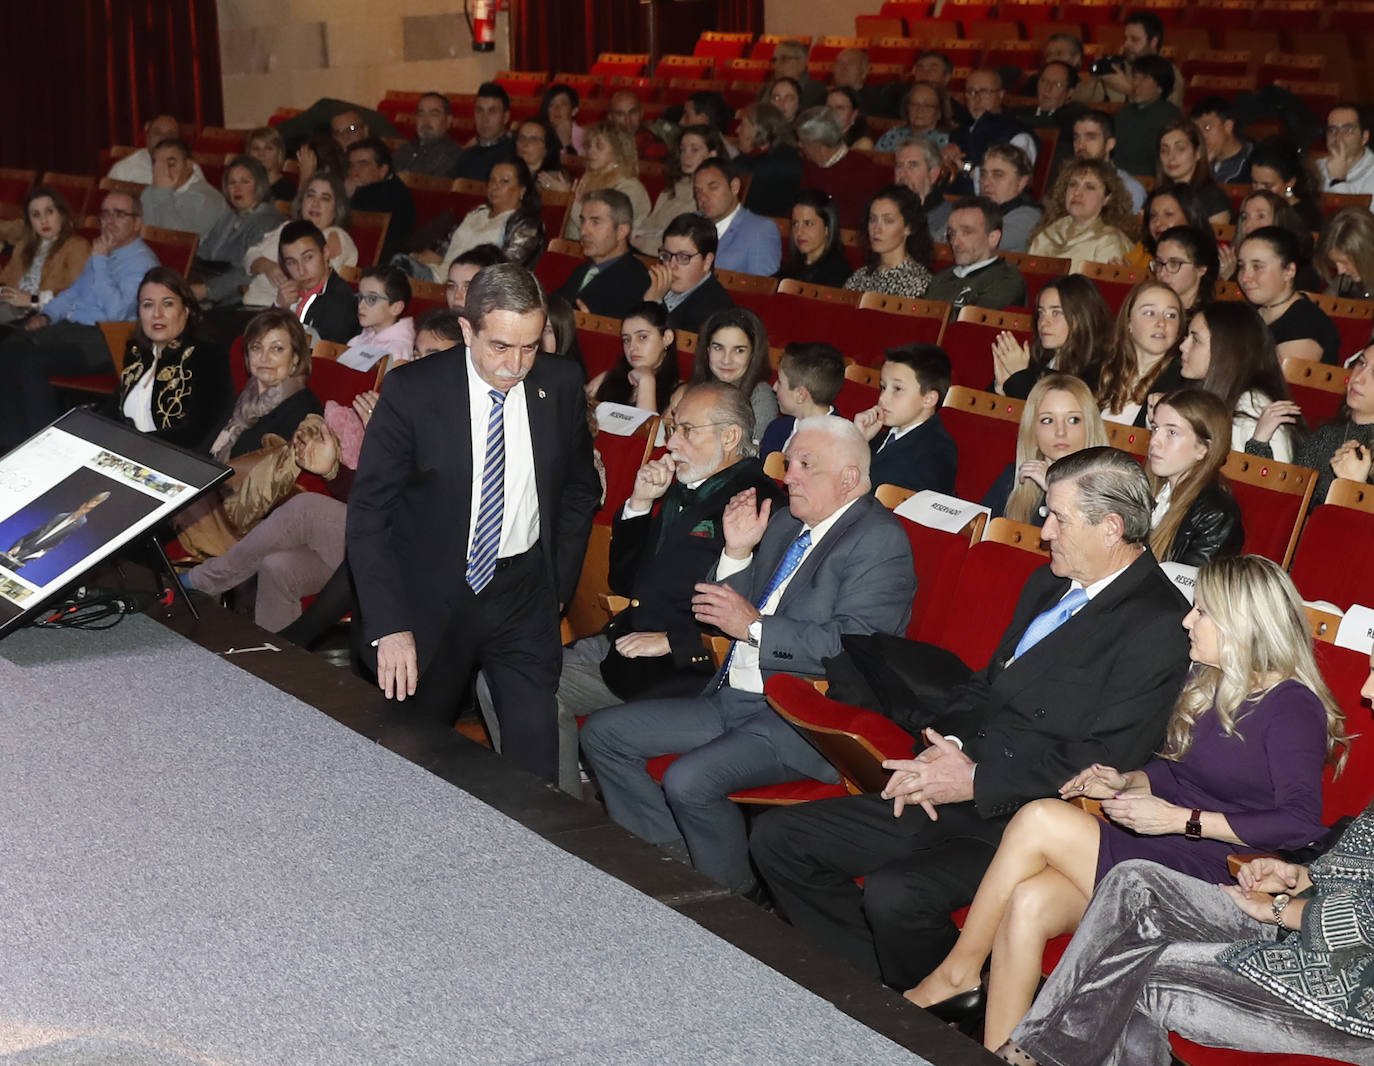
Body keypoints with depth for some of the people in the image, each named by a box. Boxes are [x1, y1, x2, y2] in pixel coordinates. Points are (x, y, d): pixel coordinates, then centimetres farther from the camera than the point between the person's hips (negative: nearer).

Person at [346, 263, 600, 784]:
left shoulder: (562, 385, -5)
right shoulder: (412, 393, -15)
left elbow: (580, 491, 11)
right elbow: (368, 515, -13)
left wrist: (559, 586, 7)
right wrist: (389, 625, -21)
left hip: (524, 591, 2)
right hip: (430, 597, -2)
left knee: (535, 755, -3)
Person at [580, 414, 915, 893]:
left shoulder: (880, 539, -11)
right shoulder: (785, 522, 14)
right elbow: (723, 611, 17)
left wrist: (754, 625, -20)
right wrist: (737, 552, -1)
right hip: (731, 699, 9)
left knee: (689, 779, -30)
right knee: (602, 732, 5)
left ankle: (736, 902, -6)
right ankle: (673, 856, 11)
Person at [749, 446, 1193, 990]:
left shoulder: (1158, 625, -14)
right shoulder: (1049, 584, 15)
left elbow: (1103, 763, -19)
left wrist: (978, 781, -17)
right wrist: (945, 749, 0)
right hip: (962, 792, 9)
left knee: (894, 895, -33)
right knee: (777, 839, 2)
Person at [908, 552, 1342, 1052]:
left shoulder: (1292, 708, -10)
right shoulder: (1206, 681, 14)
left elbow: (1300, 826, -17)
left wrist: (1179, 819, -18)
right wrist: (1128, 782, 5)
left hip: (1210, 877, -8)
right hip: (1163, 855, 8)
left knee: (1039, 820, -21)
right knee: (1027, 904, -21)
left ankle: (955, 972, -8)